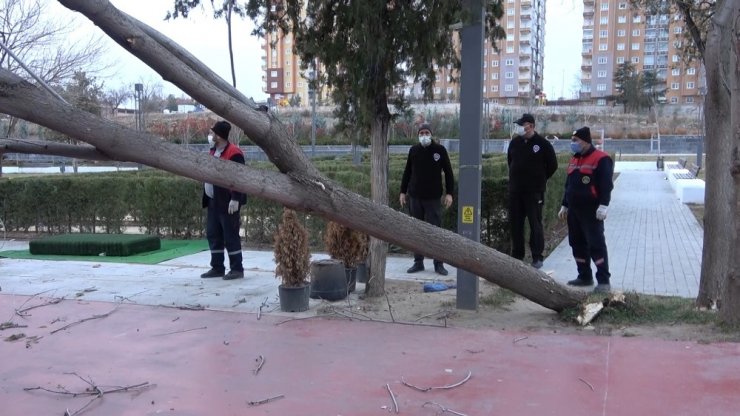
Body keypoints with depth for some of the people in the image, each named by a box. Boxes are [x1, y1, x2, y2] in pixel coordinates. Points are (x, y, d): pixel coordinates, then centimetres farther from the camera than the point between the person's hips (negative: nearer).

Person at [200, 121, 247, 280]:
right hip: (213, 201, 10)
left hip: (227, 202, -10)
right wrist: (207, 197, 19)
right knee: (213, 235, 11)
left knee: (230, 235, -4)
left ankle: (237, 269, 3)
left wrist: (235, 199, -24)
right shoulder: (214, 151, 15)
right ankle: (217, 268, 20)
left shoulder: (233, 153, -15)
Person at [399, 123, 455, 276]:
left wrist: (449, 193, -4)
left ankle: (438, 263, 5)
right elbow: (407, 172, 14)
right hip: (415, 197, 3)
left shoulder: (440, 150, 0)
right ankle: (418, 262, 13)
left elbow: (448, 172, 2)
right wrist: (403, 191, 10)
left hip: (433, 198, -3)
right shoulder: (413, 150, 7)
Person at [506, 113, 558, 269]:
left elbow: (552, 165, 1)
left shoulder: (542, 144, -6)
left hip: (534, 191, -5)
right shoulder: (515, 142, 8)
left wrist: (540, 179, 5)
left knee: (535, 224, -4)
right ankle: (517, 255, 18)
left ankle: (537, 257, 1)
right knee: (515, 223, 8)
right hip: (515, 190, 5)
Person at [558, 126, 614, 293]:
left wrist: (603, 205, -24)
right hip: (574, 210, 9)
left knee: (596, 244, -9)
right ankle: (584, 276, 22)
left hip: (591, 211, -8)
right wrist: (564, 205, 23)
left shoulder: (601, 159, -10)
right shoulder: (574, 160, 16)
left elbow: (606, 185, -17)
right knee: (577, 243, 11)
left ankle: (603, 280, -4)